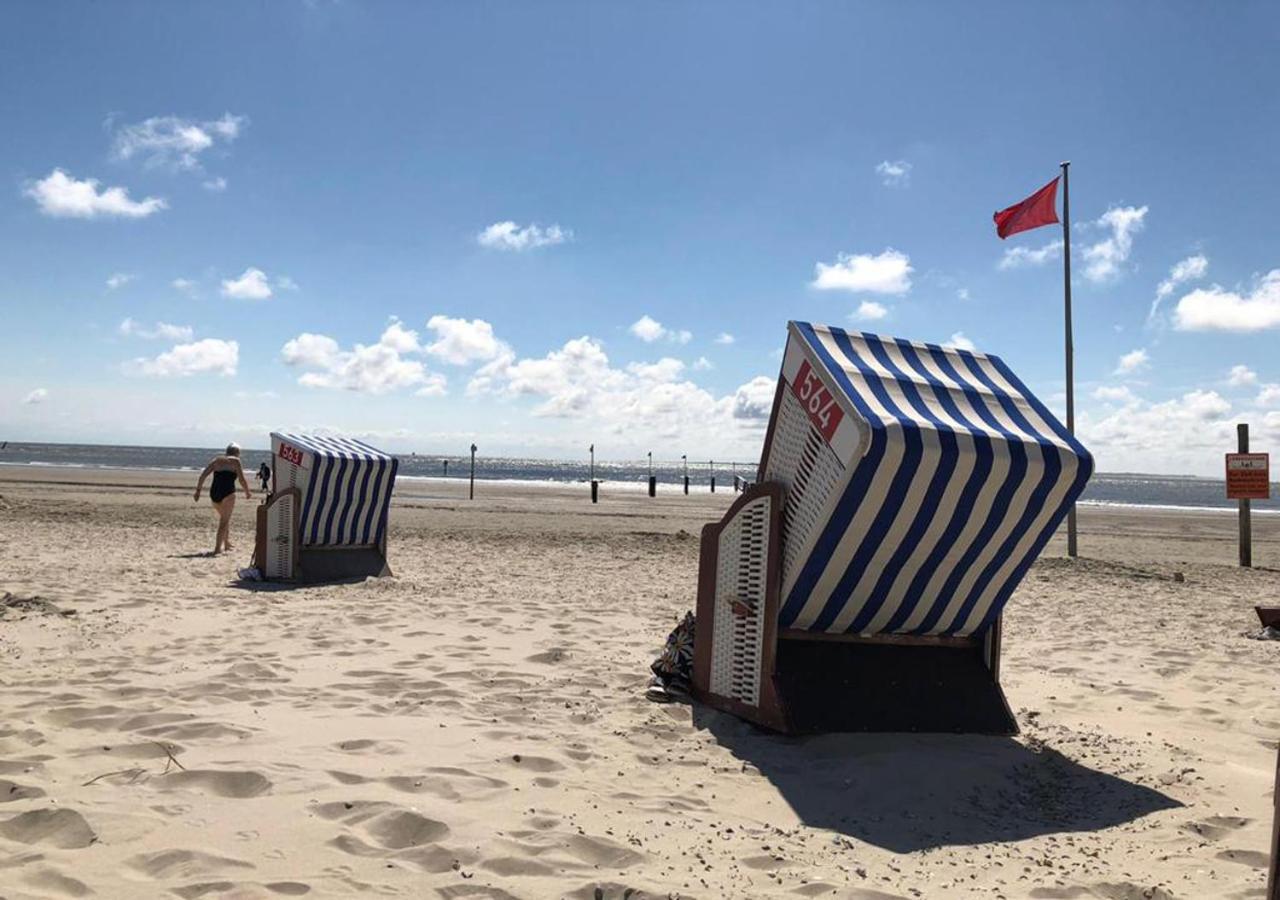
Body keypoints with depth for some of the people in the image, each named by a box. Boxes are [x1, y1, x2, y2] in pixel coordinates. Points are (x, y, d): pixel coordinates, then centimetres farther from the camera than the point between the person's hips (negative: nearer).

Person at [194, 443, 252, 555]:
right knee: (224, 520, -2)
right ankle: (217, 548, -11)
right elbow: (241, 480, -3)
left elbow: (203, 475, 8)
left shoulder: (216, 460, 18)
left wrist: (198, 490, 8)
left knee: (225, 517, 25)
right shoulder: (235, 461, 4)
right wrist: (247, 493, 10)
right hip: (227, 492, -5)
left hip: (214, 493, 5)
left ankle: (227, 543, 33)